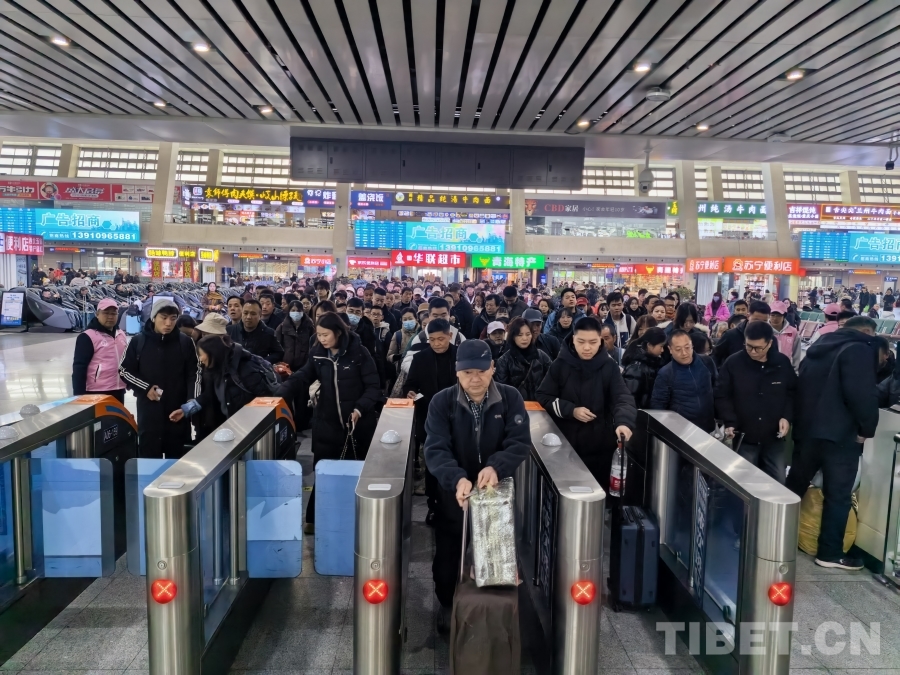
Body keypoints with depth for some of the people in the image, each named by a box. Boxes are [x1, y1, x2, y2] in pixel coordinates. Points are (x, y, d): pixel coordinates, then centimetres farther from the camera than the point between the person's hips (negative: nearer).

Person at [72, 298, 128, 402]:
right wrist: (79, 396, -17)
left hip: (118, 391, 7)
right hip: (96, 393, -7)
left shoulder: (121, 334, 11)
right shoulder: (88, 337, -11)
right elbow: (79, 368, -13)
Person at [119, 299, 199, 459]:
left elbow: (194, 373, 2)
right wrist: (146, 388, -8)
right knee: (149, 453, 6)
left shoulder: (185, 342, -1)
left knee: (176, 454, 10)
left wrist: (192, 400, -10)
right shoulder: (138, 341, -2)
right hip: (148, 408, 0)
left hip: (178, 408, 0)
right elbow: (124, 370, 5)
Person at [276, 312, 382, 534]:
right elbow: (302, 378, 0)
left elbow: (373, 386, -9)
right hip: (327, 422, 3)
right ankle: (314, 518, 18)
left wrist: (360, 409, -20)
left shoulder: (359, 353, -10)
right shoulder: (317, 354, 2)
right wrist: (281, 393, -16)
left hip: (357, 422, -2)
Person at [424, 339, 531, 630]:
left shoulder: (511, 398, -11)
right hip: (452, 493, 0)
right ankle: (447, 605, 40)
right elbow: (435, 449, -22)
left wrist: (496, 467, -38)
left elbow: (520, 443, -18)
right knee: (447, 554, 14)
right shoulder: (442, 402, -14)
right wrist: (457, 478, -41)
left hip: (497, 492, 1)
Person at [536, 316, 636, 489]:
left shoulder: (609, 366, -6)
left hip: (600, 444, 0)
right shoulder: (561, 364, -5)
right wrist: (571, 410, -13)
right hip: (566, 442, 0)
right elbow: (543, 396, 1)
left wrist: (624, 421, -36)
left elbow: (623, 398, -16)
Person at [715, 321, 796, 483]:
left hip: (774, 438, 2)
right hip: (743, 438, -2)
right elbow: (721, 396, -5)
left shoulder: (782, 363, -1)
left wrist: (787, 416, -3)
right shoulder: (733, 363, -10)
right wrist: (729, 422, -15)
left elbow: (792, 392, 11)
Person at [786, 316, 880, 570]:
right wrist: (867, 428, -9)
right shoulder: (860, 349, -9)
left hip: (806, 430, 7)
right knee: (838, 495, 2)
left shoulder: (818, 347, 16)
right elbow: (863, 394, -20)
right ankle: (830, 553, 9)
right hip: (840, 434, -7)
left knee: (794, 485, 16)